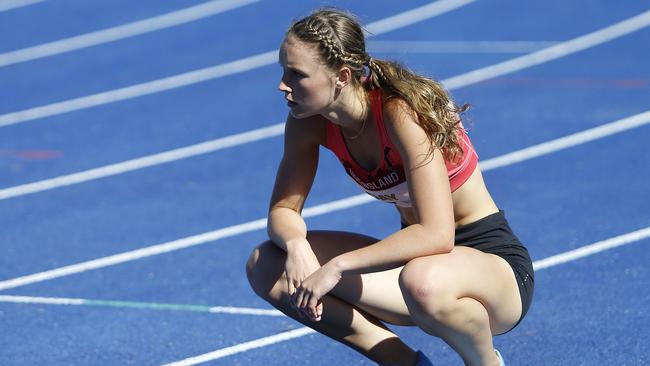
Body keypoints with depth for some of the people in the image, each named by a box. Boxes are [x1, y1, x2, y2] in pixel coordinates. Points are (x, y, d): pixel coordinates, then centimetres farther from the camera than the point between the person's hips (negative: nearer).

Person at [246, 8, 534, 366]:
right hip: (418, 257, 7)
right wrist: (295, 244, -24)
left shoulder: (402, 112, -27)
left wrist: (339, 266, -36)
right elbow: (283, 209, 0)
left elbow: (436, 234, -35)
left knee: (422, 282, -43)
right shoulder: (309, 122, -7)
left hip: (493, 260, -7)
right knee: (265, 266, -10)